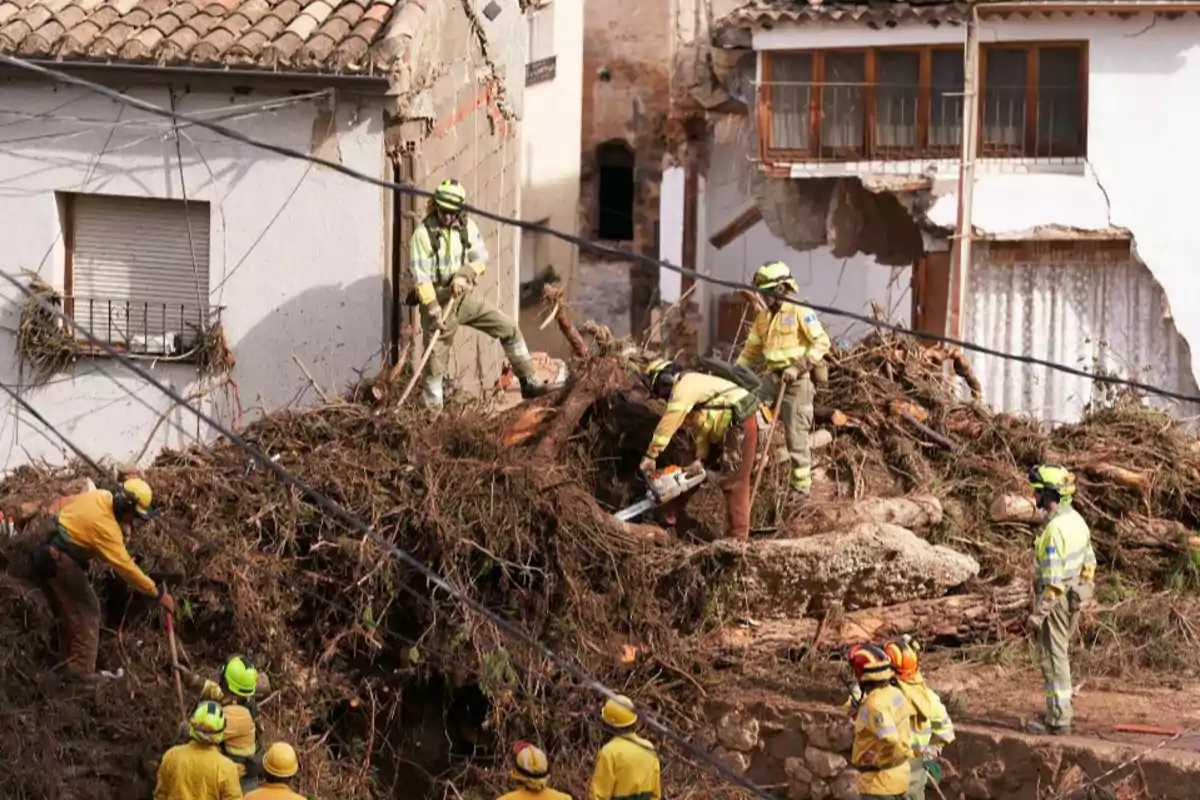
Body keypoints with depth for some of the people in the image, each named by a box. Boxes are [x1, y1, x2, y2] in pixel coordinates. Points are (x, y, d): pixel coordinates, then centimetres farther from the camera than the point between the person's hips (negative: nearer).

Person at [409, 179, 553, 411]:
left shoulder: (467, 226, 1)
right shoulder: (423, 234, -13)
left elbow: (480, 257, -4)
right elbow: (421, 275, -17)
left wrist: (464, 275, -24)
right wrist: (432, 306, -25)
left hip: (465, 297, 5)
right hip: (438, 301, -5)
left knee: (508, 328, 2)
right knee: (436, 359, -2)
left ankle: (529, 382, 10)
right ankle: (432, 409, 8)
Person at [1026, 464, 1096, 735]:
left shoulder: (1054, 530, -23)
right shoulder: (1076, 520, 6)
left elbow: (1053, 580, -25)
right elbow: (1089, 561, 14)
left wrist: (1038, 613, -21)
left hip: (1055, 600, -9)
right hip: (1075, 597, 9)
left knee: (1053, 658, -2)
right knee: (1060, 654, 20)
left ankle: (1058, 720, 2)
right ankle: (1059, 710, 29)